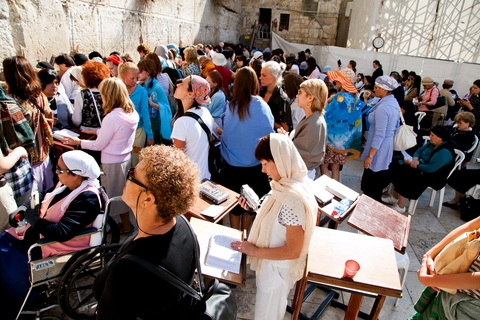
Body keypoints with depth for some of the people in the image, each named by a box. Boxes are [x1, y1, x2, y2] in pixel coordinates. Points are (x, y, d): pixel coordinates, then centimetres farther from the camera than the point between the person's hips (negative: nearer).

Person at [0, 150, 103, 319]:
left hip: (57, 244, -9)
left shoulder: (87, 199, -28)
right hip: (39, 232, 9)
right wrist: (24, 210, -2)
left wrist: (35, 220, -18)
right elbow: (46, 199, 16)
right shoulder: (66, 184, 0)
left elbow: (62, 232, -31)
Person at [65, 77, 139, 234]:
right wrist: (97, 131, 16)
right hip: (126, 157, 8)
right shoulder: (132, 113, -3)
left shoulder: (111, 118, -26)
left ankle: (126, 225, 28)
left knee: (115, 193, 11)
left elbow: (99, 145, -15)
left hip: (113, 162, -8)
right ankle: (126, 222, 35)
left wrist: (78, 142, -2)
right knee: (122, 192, 21)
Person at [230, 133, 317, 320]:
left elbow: (293, 251, -28)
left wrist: (255, 250, -21)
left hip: (277, 268, -8)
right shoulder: (285, 185, -4)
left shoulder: (293, 199, -33)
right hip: (271, 264, 8)